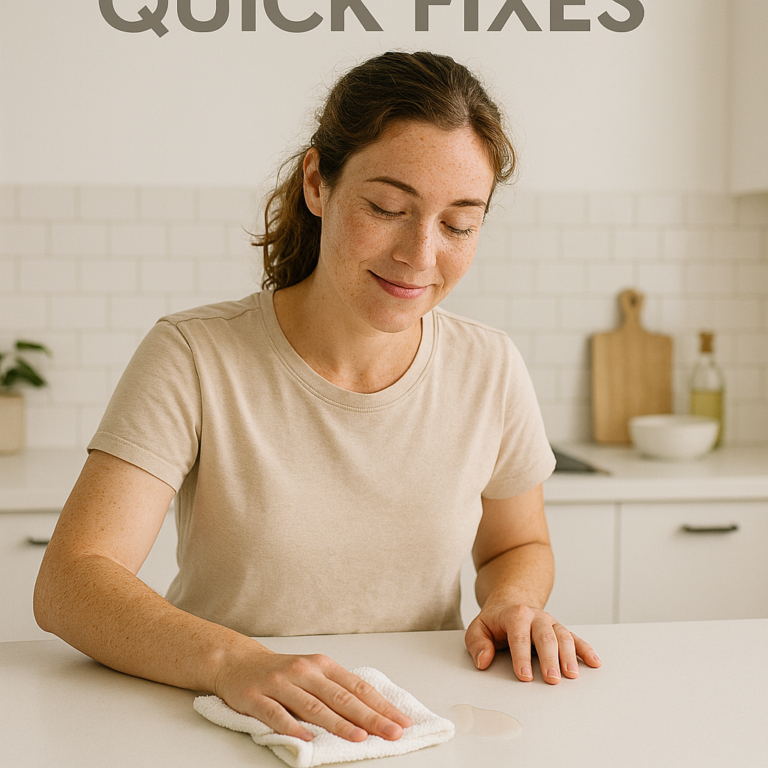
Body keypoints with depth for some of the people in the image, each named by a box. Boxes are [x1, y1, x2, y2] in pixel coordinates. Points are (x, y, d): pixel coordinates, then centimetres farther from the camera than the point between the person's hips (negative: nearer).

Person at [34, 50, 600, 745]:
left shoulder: (489, 371, -2)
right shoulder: (194, 359, -12)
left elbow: (518, 546, 16)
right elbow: (68, 584, -19)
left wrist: (511, 603, -7)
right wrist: (232, 660, -36)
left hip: (419, 734, 4)